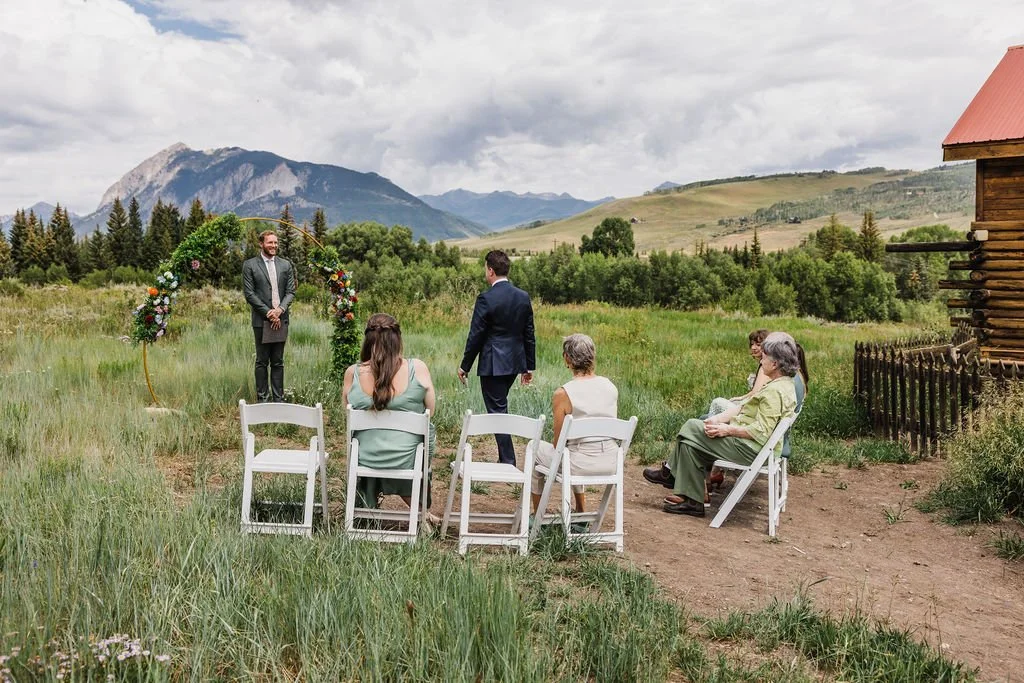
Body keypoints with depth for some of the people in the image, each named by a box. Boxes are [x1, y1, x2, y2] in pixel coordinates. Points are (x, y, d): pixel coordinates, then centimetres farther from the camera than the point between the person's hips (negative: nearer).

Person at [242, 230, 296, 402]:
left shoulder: (285, 265, 11)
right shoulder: (250, 265, 1)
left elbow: (291, 291, 8)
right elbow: (249, 294, -5)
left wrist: (280, 309, -9)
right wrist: (268, 313, -11)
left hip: (281, 320, 3)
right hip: (261, 320, -3)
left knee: (278, 362, 7)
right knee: (262, 362, 2)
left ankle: (279, 399, 12)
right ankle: (262, 398, 8)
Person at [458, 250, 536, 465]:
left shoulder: (486, 299, -15)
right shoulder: (524, 297, 4)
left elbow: (475, 336, -11)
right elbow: (529, 334, 9)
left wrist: (465, 366, -1)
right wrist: (529, 366, 16)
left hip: (493, 364, -7)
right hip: (515, 362, 7)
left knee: (498, 410, 1)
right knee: (500, 406, 20)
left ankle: (508, 462, 4)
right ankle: (505, 458, 27)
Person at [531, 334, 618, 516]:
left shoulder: (562, 394, -16)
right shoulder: (611, 387, -1)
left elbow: (558, 444, -9)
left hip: (582, 464, -5)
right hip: (611, 463, 5)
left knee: (536, 448, 23)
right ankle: (580, 512, 42)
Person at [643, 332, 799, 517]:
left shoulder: (775, 391, -21)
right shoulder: (782, 384, 12)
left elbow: (760, 432, -27)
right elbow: (743, 408, 12)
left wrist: (727, 429, -18)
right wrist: (718, 419, 0)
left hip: (751, 448, -11)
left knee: (690, 431, -7)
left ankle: (669, 472, 15)